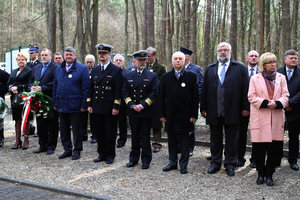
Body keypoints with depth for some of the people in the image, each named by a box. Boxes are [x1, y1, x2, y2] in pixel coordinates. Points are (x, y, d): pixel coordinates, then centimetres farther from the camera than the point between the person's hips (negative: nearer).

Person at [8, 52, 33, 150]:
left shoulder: (29, 71, -2)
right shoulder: (13, 72, 19)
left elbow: (29, 85, -11)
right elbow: (9, 83, 15)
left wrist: (18, 88, -15)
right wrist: (12, 88, -6)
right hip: (15, 98, 6)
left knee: (26, 120, 1)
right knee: (17, 120, 8)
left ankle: (26, 141, 9)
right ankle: (17, 141, 14)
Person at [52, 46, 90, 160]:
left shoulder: (82, 69, -4)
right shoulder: (59, 68, 12)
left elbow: (85, 88, -7)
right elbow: (55, 86, 15)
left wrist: (83, 105, -12)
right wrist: (54, 102, 8)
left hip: (75, 106, -5)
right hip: (61, 105, 5)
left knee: (76, 130, 4)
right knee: (64, 129, 13)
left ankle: (77, 151, 16)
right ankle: (67, 149, 25)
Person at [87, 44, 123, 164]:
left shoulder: (116, 70, -4)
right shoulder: (95, 70, 13)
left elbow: (118, 90, -8)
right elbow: (91, 88, 15)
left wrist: (116, 107, -13)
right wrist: (89, 104, 9)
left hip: (109, 108, -5)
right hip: (97, 107, 5)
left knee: (110, 133, 3)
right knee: (100, 132, 11)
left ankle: (110, 155, 16)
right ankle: (102, 154, 23)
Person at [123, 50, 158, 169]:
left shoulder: (152, 76, 1)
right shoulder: (128, 76, 9)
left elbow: (154, 93, -6)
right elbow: (125, 92, 5)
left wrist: (142, 105, -14)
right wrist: (132, 105, -9)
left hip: (146, 111, -2)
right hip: (133, 111, 3)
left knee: (145, 136, 4)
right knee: (134, 136, 11)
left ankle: (146, 160, 13)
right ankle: (134, 158, 21)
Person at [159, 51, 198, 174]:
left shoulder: (192, 76, 0)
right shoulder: (166, 77, 7)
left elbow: (195, 97, -2)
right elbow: (162, 97, 7)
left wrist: (194, 115, -8)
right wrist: (161, 114, 1)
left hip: (185, 115, -2)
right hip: (170, 115, 3)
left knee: (184, 142, 5)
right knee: (171, 141, 11)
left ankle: (183, 164, 16)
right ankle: (172, 163, 23)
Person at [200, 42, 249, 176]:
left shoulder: (240, 68, 3)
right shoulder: (210, 69, 10)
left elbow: (245, 89, -1)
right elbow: (204, 89, 8)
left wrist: (245, 107, -6)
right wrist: (203, 108, 3)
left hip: (232, 111, -2)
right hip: (214, 111, 2)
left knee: (231, 140, 8)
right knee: (215, 139, 13)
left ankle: (230, 164, 21)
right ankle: (215, 163, 26)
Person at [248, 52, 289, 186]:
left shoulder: (281, 78, 12)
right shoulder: (255, 78, 5)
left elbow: (285, 96, 6)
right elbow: (251, 96, -2)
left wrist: (277, 103, -15)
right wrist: (265, 103, -16)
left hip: (276, 118, 2)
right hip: (260, 118, -2)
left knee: (274, 148, 2)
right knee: (259, 148, 2)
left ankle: (269, 174, 17)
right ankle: (261, 173, 18)